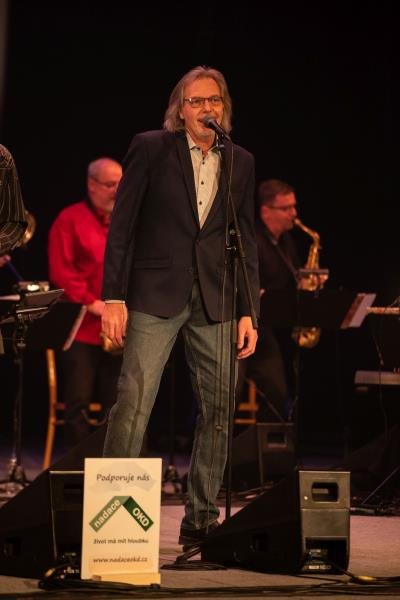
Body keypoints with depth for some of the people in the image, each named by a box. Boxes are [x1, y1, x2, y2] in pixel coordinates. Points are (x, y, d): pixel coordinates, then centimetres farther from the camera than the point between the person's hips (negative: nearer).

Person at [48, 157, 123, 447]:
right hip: (82, 327, -4)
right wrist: (91, 303, -15)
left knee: (116, 405, 6)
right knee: (78, 404, -4)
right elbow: (61, 270, -8)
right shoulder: (70, 219, 0)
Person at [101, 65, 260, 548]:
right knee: (133, 404, -12)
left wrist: (248, 311, 7)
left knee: (218, 412, 3)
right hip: (155, 296, -4)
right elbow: (121, 225, -2)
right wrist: (113, 296, -9)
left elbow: (246, 240, 13)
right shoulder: (150, 148, 0)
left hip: (216, 301, 4)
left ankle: (200, 519, 12)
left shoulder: (240, 163, 11)